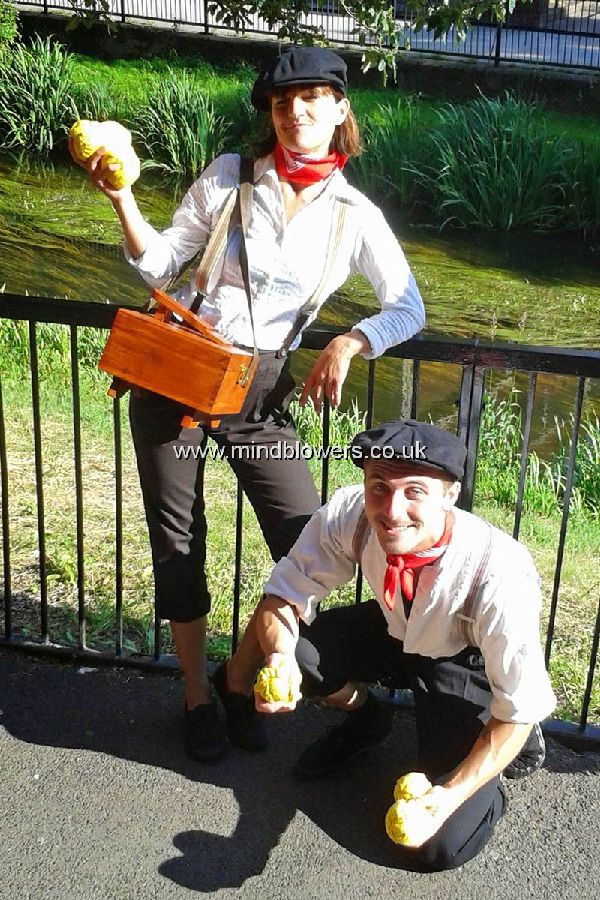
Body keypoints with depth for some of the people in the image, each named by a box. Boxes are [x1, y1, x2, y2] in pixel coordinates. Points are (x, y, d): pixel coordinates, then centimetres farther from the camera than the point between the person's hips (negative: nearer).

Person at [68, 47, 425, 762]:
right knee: (176, 539, 7)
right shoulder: (230, 176, -1)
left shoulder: (355, 215, 1)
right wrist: (123, 202, -16)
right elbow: (159, 265, -1)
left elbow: (408, 308, 4)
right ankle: (196, 696, 26)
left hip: (259, 388, 1)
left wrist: (349, 341, -11)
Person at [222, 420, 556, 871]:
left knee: (439, 846, -15)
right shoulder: (348, 515, -28)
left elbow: (520, 708, -27)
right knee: (290, 647, -23)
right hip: (397, 634, 4)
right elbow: (286, 593, -16)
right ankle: (366, 716, 11)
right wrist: (278, 657, -37)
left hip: (470, 665, -4)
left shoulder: (499, 574, -37)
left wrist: (452, 794, -37)